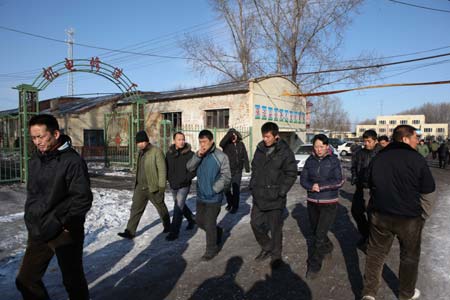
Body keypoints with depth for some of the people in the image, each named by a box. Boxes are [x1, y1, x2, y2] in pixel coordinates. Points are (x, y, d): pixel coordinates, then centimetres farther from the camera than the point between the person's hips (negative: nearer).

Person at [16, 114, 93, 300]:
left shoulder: (72, 161, -17)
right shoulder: (35, 160, 7)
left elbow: (83, 199, -19)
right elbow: (31, 193, 17)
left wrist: (63, 223, -15)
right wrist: (31, 218, 6)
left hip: (65, 233, -7)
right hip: (38, 232, 7)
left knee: (73, 281, 8)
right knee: (25, 280, 14)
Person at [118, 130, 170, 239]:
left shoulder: (156, 151, -16)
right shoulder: (141, 152, 10)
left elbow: (162, 169, -17)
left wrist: (162, 186, -19)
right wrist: (137, 183, 20)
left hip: (153, 187, -7)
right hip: (140, 187, 7)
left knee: (161, 207, 12)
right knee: (135, 209, 4)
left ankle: (167, 226, 33)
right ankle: (130, 232, 11)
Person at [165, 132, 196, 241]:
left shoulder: (190, 154, -13)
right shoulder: (169, 153, 0)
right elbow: (166, 167, 11)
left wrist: (186, 179, -19)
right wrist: (169, 178, -2)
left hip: (184, 186, -5)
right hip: (173, 185, 5)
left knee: (178, 208, -8)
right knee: (181, 205, 20)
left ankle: (174, 232, 2)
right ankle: (191, 219, 44)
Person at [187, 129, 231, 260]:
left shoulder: (220, 156, -14)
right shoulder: (199, 155, 3)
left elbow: (226, 176, -13)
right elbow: (189, 168, -9)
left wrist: (214, 189, -15)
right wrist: (198, 156, -22)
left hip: (214, 197, -6)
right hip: (201, 196, 6)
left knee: (210, 224, 1)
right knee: (199, 221, 18)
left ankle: (211, 249, 22)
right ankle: (217, 231, 43)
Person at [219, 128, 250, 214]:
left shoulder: (241, 144, 1)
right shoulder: (226, 144, -6)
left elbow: (245, 156, 5)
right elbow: (221, 144, -30)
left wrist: (247, 167, 0)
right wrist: (229, 134, -32)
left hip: (237, 171, 0)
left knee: (236, 189, 1)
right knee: (226, 188, 10)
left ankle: (235, 206, 15)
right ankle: (230, 203, 35)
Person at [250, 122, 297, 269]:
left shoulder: (285, 152, -11)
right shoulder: (260, 149, 4)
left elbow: (291, 174, -9)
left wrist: (281, 192, -14)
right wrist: (252, 185, 7)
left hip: (275, 198, -5)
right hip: (259, 196, 6)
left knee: (275, 228, 7)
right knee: (255, 223, 14)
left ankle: (276, 255, 27)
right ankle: (266, 248, 36)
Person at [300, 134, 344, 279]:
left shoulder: (333, 160, -7)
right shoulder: (310, 160, 2)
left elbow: (339, 181, -10)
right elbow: (303, 179, 2)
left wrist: (321, 185, -19)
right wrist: (311, 186, -18)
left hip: (329, 203, -4)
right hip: (312, 202, 5)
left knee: (320, 235, -7)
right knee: (316, 231, 19)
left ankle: (314, 266, 6)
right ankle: (327, 249, 48)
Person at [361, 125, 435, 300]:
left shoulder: (378, 158, 1)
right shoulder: (417, 159, -13)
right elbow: (429, 189, -4)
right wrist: (411, 194, 13)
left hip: (380, 214, 3)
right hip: (409, 217, -3)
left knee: (376, 253, 12)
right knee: (409, 256, 17)